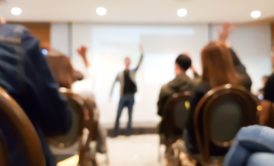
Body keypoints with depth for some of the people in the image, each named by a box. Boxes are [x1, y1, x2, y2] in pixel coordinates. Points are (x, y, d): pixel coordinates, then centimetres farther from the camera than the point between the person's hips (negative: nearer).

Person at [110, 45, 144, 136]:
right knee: (118, 115, 0)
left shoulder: (133, 72, 8)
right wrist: (111, 94, -2)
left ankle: (128, 132, 14)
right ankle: (115, 133, 6)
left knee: (130, 115, 7)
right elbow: (114, 84, 5)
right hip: (123, 96, -1)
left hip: (131, 96, 1)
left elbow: (139, 65, -4)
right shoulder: (120, 74, 6)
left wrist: (142, 54, -16)